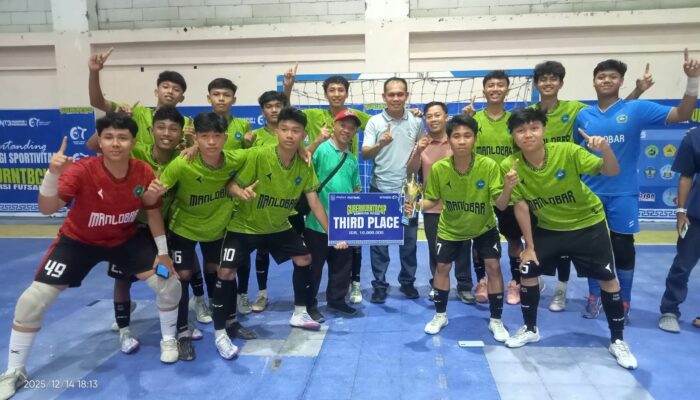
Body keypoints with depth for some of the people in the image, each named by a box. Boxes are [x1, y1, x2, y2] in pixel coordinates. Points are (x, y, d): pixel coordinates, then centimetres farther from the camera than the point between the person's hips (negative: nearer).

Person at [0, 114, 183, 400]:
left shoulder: (144, 172, -19)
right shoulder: (82, 170, -29)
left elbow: (153, 211, -4)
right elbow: (46, 209, -36)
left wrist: (163, 252, -3)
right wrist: (52, 174, -53)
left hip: (127, 239, 2)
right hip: (78, 240, -2)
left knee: (169, 284, -8)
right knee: (33, 299, -8)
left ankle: (168, 339, 22)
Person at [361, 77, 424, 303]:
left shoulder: (416, 122, 3)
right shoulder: (374, 122, -3)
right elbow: (365, 154, -10)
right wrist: (380, 144, -29)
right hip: (380, 190, -1)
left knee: (409, 240, 11)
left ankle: (407, 281, 26)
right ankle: (379, 284, 18)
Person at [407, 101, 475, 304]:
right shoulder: (422, 144, 2)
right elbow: (411, 172, -7)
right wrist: (418, 152, -23)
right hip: (432, 207, 1)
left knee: (462, 248, 6)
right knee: (435, 249, 10)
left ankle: (464, 287, 19)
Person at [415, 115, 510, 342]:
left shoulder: (489, 165, -27)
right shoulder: (438, 169, -24)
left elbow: (500, 203, -26)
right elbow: (432, 200, -11)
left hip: (484, 227, -1)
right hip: (450, 228, 1)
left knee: (493, 267, -4)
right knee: (442, 267, 6)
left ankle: (496, 321, 16)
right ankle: (440, 315, 28)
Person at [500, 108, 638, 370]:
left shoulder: (567, 152, -25)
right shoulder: (510, 166, -19)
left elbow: (612, 172, -24)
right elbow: (521, 207, -13)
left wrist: (606, 149, -46)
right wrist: (529, 246, -9)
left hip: (588, 223, -1)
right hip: (547, 227, 2)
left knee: (608, 279, 0)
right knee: (527, 273, -4)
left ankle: (617, 341, 20)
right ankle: (530, 329, 21)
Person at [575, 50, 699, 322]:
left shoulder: (636, 109, -3)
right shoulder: (583, 115, 3)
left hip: (623, 194, -2)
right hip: (590, 193, 2)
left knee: (623, 248, 7)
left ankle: (624, 303, 25)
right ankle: (594, 298, 28)